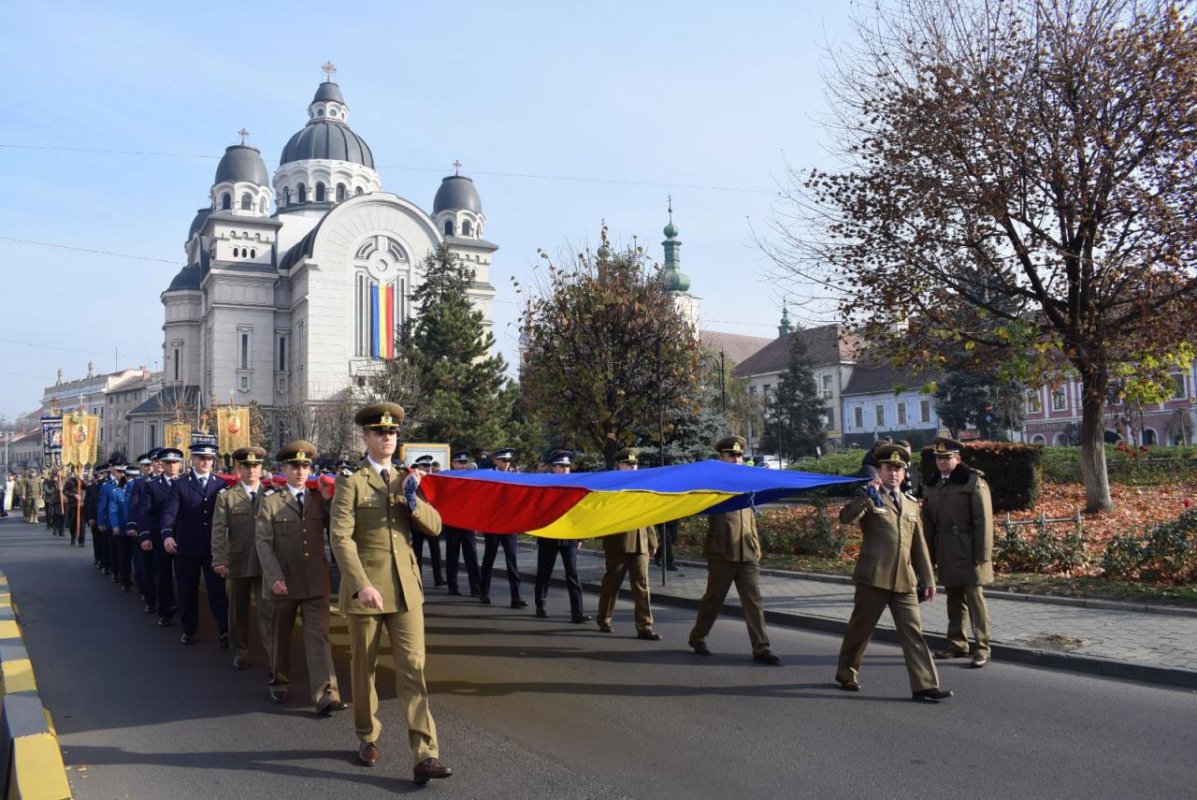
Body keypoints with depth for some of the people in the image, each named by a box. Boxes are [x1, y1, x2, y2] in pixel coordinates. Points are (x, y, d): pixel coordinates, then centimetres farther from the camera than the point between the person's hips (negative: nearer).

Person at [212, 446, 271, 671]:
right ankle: (240, 653, 26)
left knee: (267, 610, -4)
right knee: (238, 611, 12)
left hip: (265, 564, -1)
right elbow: (219, 531, -3)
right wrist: (219, 560, -13)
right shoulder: (226, 496, 4)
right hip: (237, 563, 1)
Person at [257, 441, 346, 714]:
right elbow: (264, 542, -6)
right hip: (283, 582, -1)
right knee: (280, 635, 16)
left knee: (319, 636, -6)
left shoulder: (319, 498, 6)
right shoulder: (271, 501, -1)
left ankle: (325, 696, -9)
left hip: (316, 581, 1)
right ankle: (278, 683, 37)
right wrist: (274, 577, -16)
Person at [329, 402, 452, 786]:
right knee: (363, 668, 12)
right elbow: (341, 537, -15)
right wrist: (361, 585, -26)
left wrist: (412, 499, -13)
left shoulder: (405, 481, 12)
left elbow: (434, 526, 5)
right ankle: (367, 738, 32)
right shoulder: (351, 483, -4)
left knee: (413, 668, -4)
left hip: (405, 589, 3)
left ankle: (425, 756, -6)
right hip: (365, 588, -3)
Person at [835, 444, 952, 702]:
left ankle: (924, 686, -1)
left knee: (913, 632, -1)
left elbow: (919, 545, 20)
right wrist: (866, 494, -25)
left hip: (904, 580, 4)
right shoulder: (868, 497, 1)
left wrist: (928, 578, 18)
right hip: (874, 576, -4)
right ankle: (846, 674, 25)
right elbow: (845, 517, -19)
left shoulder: (911, 503, 17)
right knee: (860, 627, 7)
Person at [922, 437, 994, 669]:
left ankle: (982, 648, 0)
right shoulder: (932, 486, 12)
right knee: (954, 599, 13)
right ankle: (957, 643, 23)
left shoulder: (973, 482, -6)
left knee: (975, 598, -5)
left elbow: (983, 521, -9)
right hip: (946, 553, 6)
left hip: (968, 552, -6)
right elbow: (929, 523, 13)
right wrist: (930, 555, 10)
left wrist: (983, 555, -13)